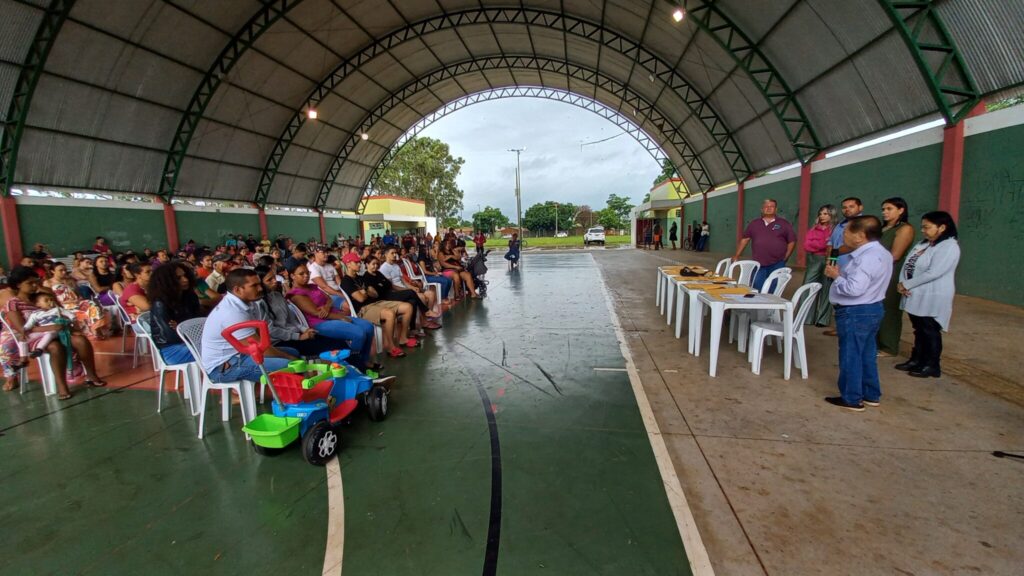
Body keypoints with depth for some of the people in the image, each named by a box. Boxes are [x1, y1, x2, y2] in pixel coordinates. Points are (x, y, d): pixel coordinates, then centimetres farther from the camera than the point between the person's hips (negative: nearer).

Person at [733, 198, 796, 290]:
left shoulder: (784, 224, 5)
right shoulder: (754, 223, 11)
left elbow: (792, 241, 6)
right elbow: (745, 239, 12)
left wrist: (785, 257, -1)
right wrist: (736, 255, 9)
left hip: (777, 264, -1)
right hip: (758, 264, 1)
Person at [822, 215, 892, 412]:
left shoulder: (867, 258, -24)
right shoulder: (880, 253, 10)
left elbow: (854, 289, -30)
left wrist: (836, 276, -15)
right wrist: (841, 273, -1)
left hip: (855, 313, -10)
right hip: (871, 309, 10)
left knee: (851, 355, 2)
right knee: (867, 354, 19)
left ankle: (852, 399, 13)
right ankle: (871, 395, 31)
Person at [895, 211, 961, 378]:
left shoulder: (949, 247, -14)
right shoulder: (923, 244, 12)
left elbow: (933, 273, -23)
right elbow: (907, 264, 8)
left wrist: (907, 285, -17)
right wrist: (902, 283, -9)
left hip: (933, 298, -8)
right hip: (916, 296, 8)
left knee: (930, 332, 2)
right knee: (919, 330, 16)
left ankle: (932, 366, 13)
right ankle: (916, 360, 26)